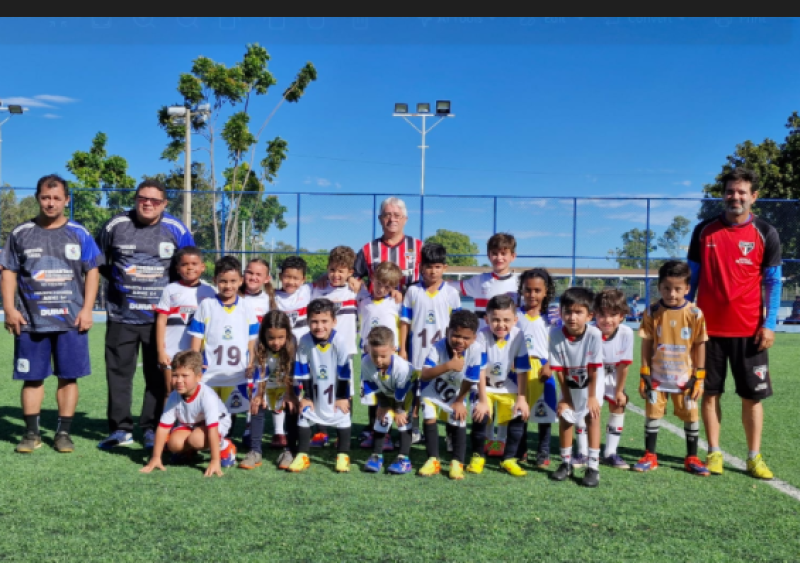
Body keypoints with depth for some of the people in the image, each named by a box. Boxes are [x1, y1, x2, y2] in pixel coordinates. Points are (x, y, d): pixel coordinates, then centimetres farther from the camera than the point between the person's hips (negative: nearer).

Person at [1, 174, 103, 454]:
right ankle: (32, 433, 16)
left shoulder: (79, 234, 6)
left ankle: (64, 433, 12)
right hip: (30, 320, 1)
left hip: (71, 320, 0)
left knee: (68, 377, 2)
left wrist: (87, 309, -4)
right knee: (32, 377, 5)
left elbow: (92, 272, 5)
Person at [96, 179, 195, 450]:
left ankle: (152, 429, 13)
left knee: (158, 375, 3)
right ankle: (120, 429, 15)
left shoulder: (176, 230, -1)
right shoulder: (116, 225, 1)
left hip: (160, 317, -1)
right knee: (118, 372, 5)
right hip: (121, 315, 1)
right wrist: (118, 281, 8)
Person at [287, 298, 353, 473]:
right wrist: (304, 396, -6)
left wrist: (343, 397, -11)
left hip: (336, 391, -2)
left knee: (342, 419, 2)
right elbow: (302, 371, -9)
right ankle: (302, 455, 16)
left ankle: (343, 456, 16)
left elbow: (344, 372, -16)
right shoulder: (305, 342, -17)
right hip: (314, 391, 2)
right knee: (303, 417, 4)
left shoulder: (340, 342, -23)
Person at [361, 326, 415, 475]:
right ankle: (376, 456, 10)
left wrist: (399, 411, -18)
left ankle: (404, 458, -10)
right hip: (385, 393, 4)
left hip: (407, 392, -4)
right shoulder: (366, 363, -35)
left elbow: (402, 393, -30)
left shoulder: (401, 367, -45)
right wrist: (381, 405, -12)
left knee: (403, 420, -13)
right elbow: (369, 385, -18)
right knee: (381, 419, 0)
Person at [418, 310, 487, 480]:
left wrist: (459, 401, -11)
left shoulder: (476, 349, -33)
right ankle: (433, 460, 3)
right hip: (434, 387, 0)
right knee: (429, 418, -9)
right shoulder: (439, 347, -34)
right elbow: (424, 375, -46)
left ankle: (457, 463, 5)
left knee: (458, 420, -8)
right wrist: (448, 366, -58)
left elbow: (470, 380, -22)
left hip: (457, 391, 1)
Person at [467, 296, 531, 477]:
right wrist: (483, 399, -27)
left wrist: (522, 398, -11)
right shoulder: (482, 336, -25)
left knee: (519, 416, -11)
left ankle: (509, 459, 7)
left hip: (508, 387, 3)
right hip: (484, 386, -2)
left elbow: (522, 369, -10)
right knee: (480, 416, -19)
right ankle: (477, 456, 6)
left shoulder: (518, 336, -18)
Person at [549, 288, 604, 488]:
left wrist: (591, 397, -15)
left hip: (591, 382, -2)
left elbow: (593, 369, -22)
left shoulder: (594, 334, -31)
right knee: (564, 416, 2)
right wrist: (566, 397, -11)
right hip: (569, 384, 2)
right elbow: (559, 370, -17)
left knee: (592, 415, -10)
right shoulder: (556, 334, -26)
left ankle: (593, 466, -5)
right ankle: (566, 463, 18)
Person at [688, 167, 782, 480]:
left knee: (753, 395, 4)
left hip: (749, 330, -1)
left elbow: (773, 281, 2)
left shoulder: (766, 234, 1)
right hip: (709, 327, 1)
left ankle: (754, 457, 15)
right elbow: (693, 276, 10)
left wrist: (769, 324, -6)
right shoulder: (704, 231, 4)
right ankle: (714, 453, 17)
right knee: (710, 392, 6)